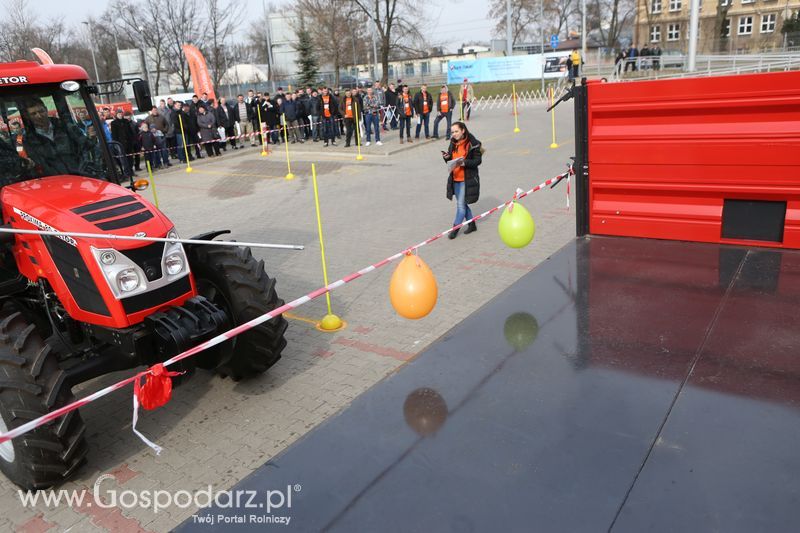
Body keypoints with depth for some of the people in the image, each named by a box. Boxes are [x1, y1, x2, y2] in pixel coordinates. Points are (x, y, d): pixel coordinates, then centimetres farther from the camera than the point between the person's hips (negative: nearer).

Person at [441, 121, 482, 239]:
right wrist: (447, 157, -6)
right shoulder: (453, 143, 10)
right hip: (455, 179, 7)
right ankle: (472, 224, 31)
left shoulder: (473, 144, -11)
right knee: (462, 204, 16)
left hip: (467, 179, -7)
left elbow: (478, 160, -11)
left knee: (461, 205, -6)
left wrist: (465, 163, -25)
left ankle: (455, 228, 7)